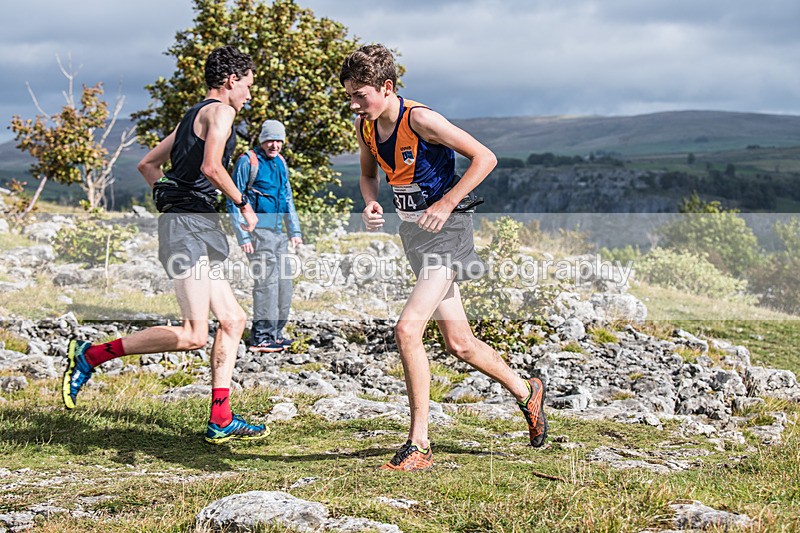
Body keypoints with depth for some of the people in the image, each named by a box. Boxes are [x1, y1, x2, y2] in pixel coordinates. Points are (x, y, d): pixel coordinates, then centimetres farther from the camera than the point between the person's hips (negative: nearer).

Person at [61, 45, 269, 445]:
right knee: (193, 335, -16)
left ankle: (221, 421, 9)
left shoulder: (192, 117, 24)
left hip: (197, 228, 11)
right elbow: (211, 167, -20)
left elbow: (147, 164, 29)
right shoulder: (219, 110, -4)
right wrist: (243, 204, -8)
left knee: (233, 320, 9)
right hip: (188, 225, -11)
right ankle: (90, 355, -10)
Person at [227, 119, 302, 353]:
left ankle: (274, 334, 18)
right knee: (267, 282, -11)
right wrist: (243, 236, -14)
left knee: (284, 283, 9)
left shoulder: (280, 162, 14)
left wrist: (294, 231, 19)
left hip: (278, 231, 8)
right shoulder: (248, 161, -9)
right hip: (258, 231, -8)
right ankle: (260, 338, -5)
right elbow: (234, 201, -9)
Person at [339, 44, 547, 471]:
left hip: (445, 229, -8)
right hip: (413, 231, 8)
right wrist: (370, 204, -2)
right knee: (459, 344, 14)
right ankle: (526, 391, 39)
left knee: (407, 330, -21)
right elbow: (368, 174, 19)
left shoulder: (420, 120, -20)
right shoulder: (365, 125, 1)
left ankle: (419, 445, -12)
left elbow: (485, 158, -16)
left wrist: (446, 203, -20)